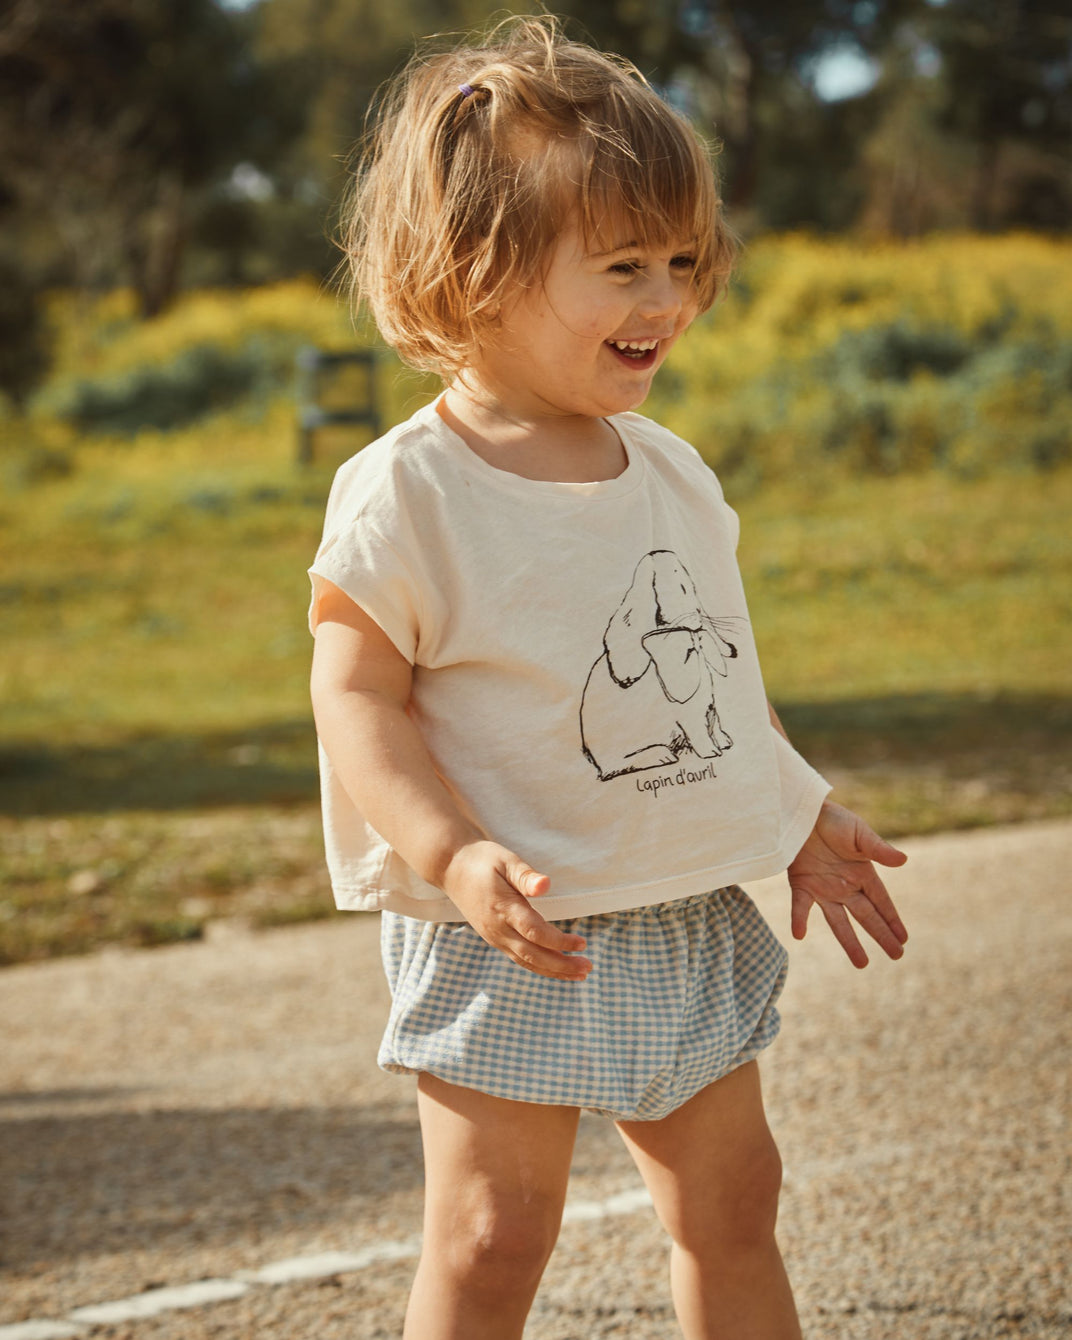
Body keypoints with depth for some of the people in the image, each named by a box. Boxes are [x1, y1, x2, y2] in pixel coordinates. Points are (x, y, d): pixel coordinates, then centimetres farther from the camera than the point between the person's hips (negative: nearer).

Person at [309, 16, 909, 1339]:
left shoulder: (671, 474, 6)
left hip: (691, 917, 7)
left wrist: (802, 817, 20)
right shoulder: (406, 494, -15)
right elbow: (355, 693, -16)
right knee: (491, 1233, -4)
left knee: (730, 1195, 16)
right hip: (513, 935, -6)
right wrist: (456, 853, -28)